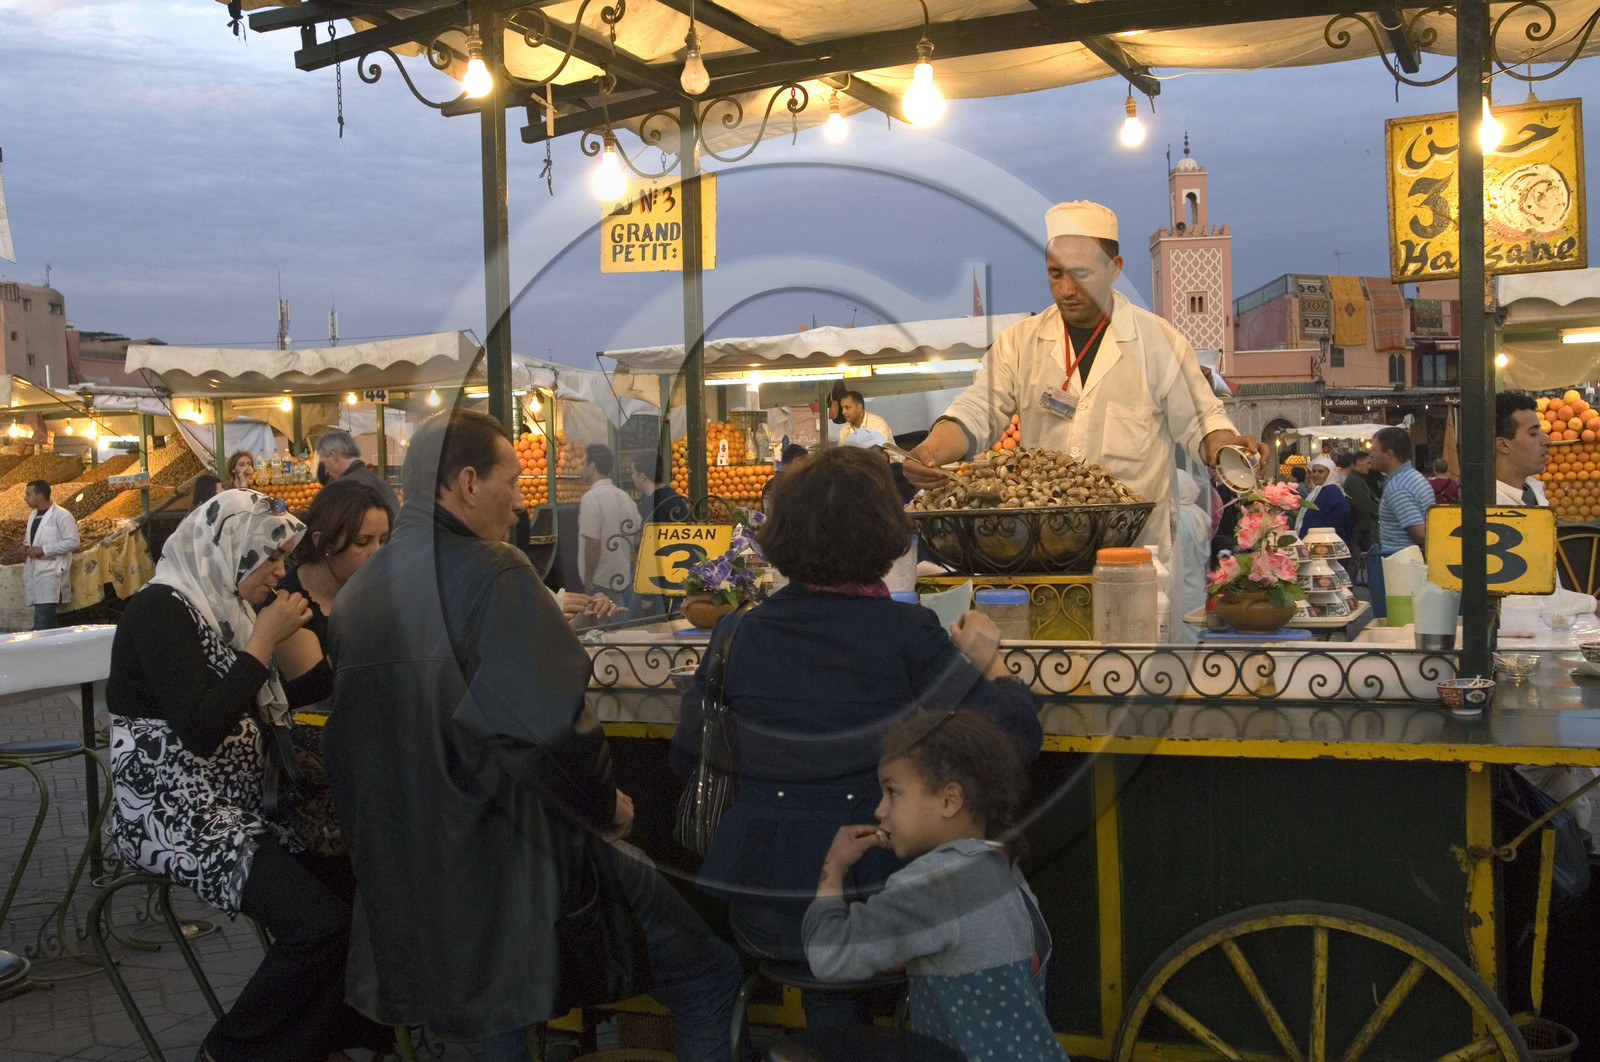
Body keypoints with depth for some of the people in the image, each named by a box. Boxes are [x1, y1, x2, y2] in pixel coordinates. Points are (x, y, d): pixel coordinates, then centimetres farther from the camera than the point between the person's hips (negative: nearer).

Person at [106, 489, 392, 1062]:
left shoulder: (221, 607, 12)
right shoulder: (161, 610, -14)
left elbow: (300, 689, 13)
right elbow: (200, 730, -25)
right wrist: (265, 638, -19)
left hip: (235, 807, 9)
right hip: (176, 818, -9)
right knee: (321, 925, -21)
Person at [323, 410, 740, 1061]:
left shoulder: (357, 593, 4)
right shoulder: (493, 575, -18)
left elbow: (351, 751, 14)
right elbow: (559, 729, -28)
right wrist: (606, 806, -10)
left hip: (403, 885, 8)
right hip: (515, 858, -8)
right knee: (710, 977, 5)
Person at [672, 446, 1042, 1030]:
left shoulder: (741, 636, -3)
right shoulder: (908, 636, -14)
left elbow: (685, 758, 9)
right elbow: (1019, 734, -12)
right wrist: (986, 658, 8)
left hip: (761, 915, 3)